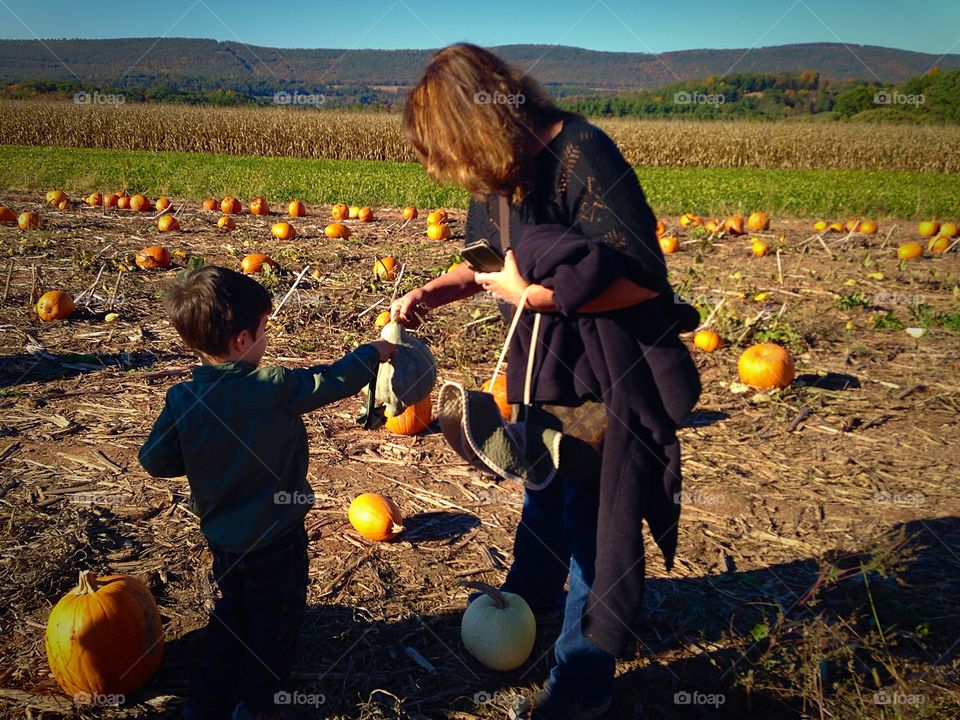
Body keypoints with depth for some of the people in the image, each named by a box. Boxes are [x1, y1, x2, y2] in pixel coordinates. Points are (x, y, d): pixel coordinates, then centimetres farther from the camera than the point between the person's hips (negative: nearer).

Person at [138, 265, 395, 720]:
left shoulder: (182, 400, -11)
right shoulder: (275, 389, -24)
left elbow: (154, 461, -5)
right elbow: (334, 380, -13)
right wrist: (375, 351, 3)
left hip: (221, 539, 5)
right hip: (275, 541, -5)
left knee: (231, 611, 27)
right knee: (274, 620, 17)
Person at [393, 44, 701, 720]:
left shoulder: (582, 156, -24)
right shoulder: (501, 171, 1)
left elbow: (641, 279, -29)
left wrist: (532, 293, -24)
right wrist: (432, 292, 0)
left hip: (603, 375, -8)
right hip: (543, 366, 8)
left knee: (591, 518, 4)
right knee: (543, 490, 27)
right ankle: (532, 596, 54)